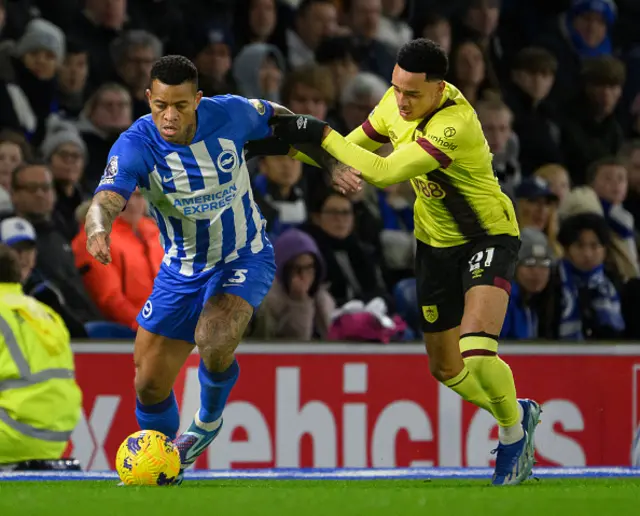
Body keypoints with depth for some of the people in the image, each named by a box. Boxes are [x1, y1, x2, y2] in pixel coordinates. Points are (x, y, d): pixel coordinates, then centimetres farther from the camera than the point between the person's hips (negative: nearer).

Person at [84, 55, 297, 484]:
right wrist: (99, 227, -63)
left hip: (246, 259, -2)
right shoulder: (136, 146, -23)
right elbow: (108, 196, -42)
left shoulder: (229, 115, -20)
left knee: (213, 341, -30)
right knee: (150, 384, 3)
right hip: (182, 268, 2)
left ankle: (209, 419, 2)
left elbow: (277, 119, 3)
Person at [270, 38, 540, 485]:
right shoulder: (395, 103, -9)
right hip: (436, 243, 8)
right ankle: (518, 413, 40)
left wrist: (320, 133, -33)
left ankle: (513, 433, -1)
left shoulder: (454, 124, -32)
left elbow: (385, 172, -37)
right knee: (446, 369, 12)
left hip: (488, 236, -8)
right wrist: (339, 167, -17)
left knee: (476, 352, -28)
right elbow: (357, 148, 6)